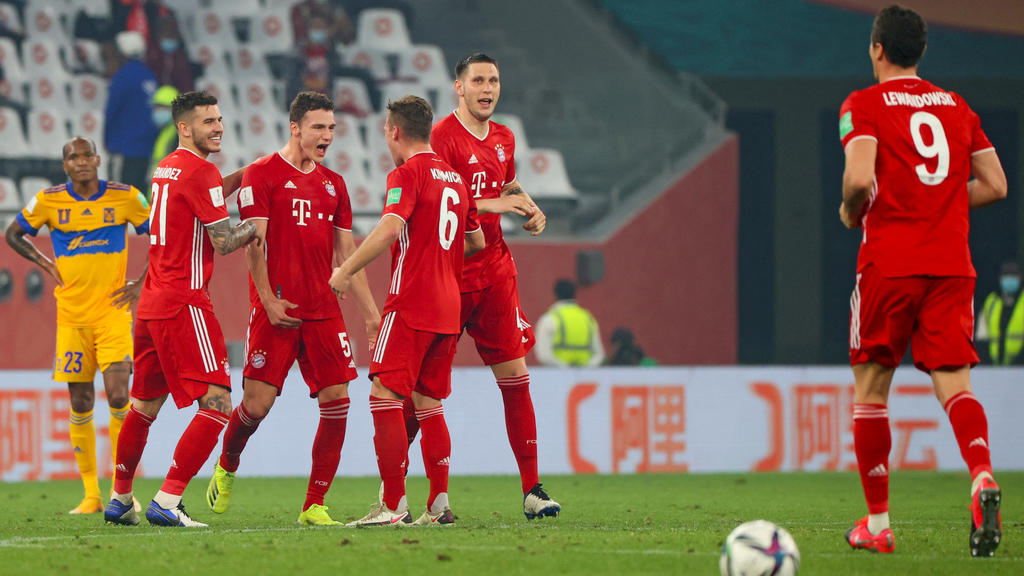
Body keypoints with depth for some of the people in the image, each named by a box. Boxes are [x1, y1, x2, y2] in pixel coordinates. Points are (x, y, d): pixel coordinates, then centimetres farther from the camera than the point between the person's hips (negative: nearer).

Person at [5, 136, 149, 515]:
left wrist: (141, 283, 2)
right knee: (80, 405, 2)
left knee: (118, 396, -14)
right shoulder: (48, 201, 0)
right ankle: (91, 495, 10)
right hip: (72, 316, 2)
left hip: (113, 311, -2)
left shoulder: (125, 197, -2)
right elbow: (13, 234, 16)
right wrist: (47, 265, 3)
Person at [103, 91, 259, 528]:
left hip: (151, 305, 10)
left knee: (145, 405, 20)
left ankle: (119, 500, 29)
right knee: (216, 405, -11)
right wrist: (252, 228, 7)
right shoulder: (200, 172, -11)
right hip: (184, 303, -10)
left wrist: (243, 175, 22)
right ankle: (166, 503, -17)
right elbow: (223, 242, -12)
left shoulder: (166, 168, 16)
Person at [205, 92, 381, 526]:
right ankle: (226, 468, 23)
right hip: (276, 311, -5)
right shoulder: (262, 175, -2)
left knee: (337, 401, -5)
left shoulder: (334, 184, 16)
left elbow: (347, 254, 18)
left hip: (324, 311, 5)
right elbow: (253, 242, -7)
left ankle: (314, 505, 1)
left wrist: (370, 312, 13)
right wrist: (268, 299, -15)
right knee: (258, 403, -8)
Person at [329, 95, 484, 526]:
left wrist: (345, 270, -16)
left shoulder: (407, 174, -7)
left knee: (385, 397, -7)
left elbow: (389, 229, -23)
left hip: (410, 304, -8)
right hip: (448, 308, 8)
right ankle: (439, 505, 9)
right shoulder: (454, 178, 17)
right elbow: (476, 241, 27)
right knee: (428, 403, 13)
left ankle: (393, 506, -12)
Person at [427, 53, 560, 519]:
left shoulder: (503, 139, 14)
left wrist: (529, 209, 9)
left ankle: (531, 490, 2)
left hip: (495, 269, 6)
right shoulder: (443, 136, -9)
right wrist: (492, 204, -21)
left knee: (515, 376, 1)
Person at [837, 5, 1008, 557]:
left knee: (870, 387, 10)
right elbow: (994, 185, 13)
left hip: (889, 263, -3)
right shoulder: (956, 106, 15)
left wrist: (851, 212, 4)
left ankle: (877, 525, 12)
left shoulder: (864, 105, -1)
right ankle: (982, 477, -33)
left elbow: (860, 178, -16)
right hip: (953, 263, 3)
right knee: (953, 383, -3)